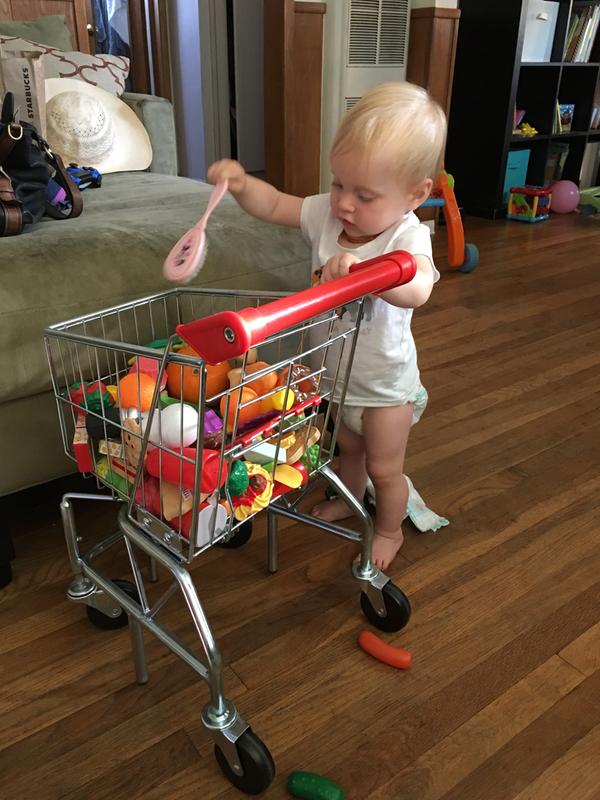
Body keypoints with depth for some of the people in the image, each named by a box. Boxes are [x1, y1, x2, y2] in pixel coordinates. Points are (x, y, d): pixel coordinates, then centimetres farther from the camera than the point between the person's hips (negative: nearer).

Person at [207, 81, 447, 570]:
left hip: (384, 383, -5)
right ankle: (350, 499, 58)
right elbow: (274, 206, -4)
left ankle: (390, 529, 42)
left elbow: (417, 289, -49)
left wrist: (360, 267, -64)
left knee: (384, 468, 14)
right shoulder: (327, 212, -13)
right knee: (347, 447, 30)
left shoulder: (407, 236, -30)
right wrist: (241, 184, -24)